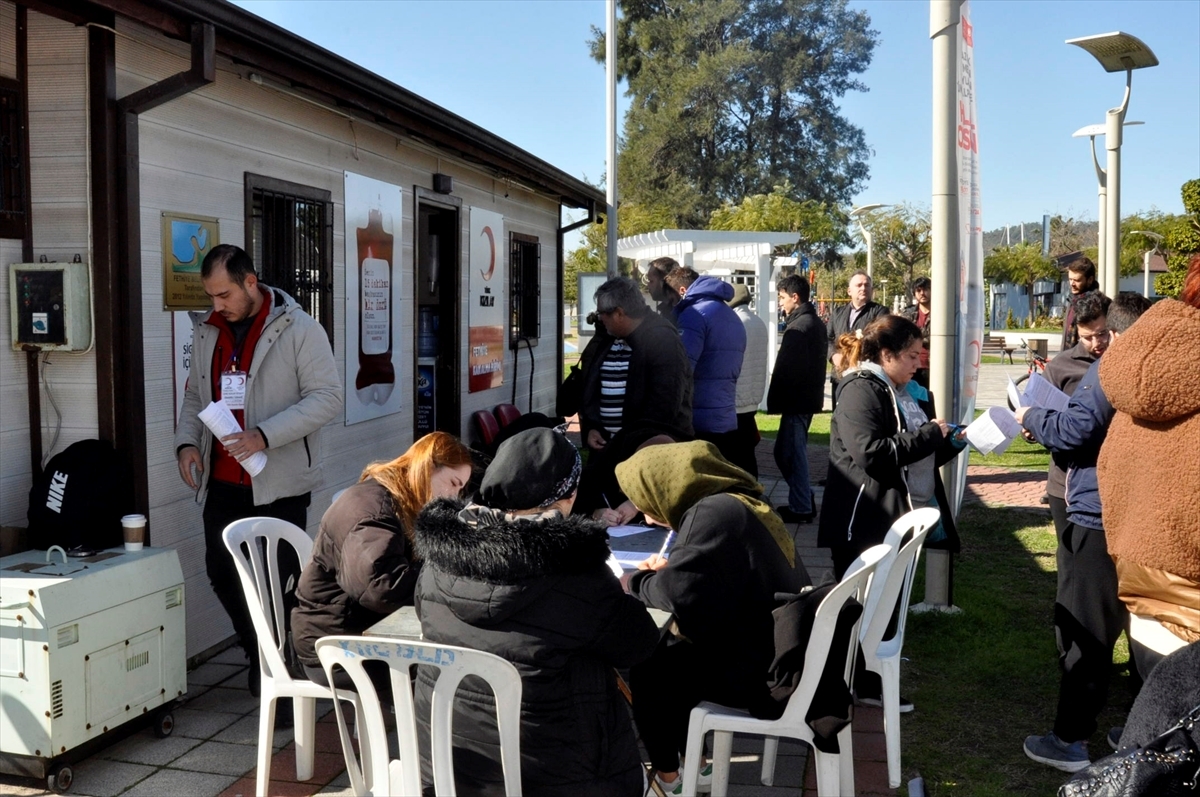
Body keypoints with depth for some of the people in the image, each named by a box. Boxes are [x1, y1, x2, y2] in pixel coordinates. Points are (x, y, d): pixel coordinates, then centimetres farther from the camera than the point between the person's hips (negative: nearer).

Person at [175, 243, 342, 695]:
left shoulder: (299, 330, -9)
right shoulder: (206, 332, 11)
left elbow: (327, 397, -15)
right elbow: (195, 396, 20)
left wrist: (264, 436, -23)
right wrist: (187, 441, 1)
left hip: (279, 483, -6)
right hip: (222, 482, 6)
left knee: (280, 582, -1)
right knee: (222, 573, 13)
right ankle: (259, 653, 35)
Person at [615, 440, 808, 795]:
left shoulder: (713, 513, -22)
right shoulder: (737, 501, 6)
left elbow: (679, 592, -27)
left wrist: (635, 580, -7)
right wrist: (673, 566, 5)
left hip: (761, 672, -9)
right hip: (781, 650, 9)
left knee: (643, 666, 4)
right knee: (669, 649, 19)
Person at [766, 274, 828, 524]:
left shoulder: (798, 326, -18)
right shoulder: (815, 322, 13)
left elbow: (785, 368, -20)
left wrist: (774, 400, -11)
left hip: (796, 399, -10)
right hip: (808, 396, 10)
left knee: (791, 453, -2)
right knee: (792, 451, 16)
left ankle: (800, 508, 4)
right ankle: (804, 502, 22)